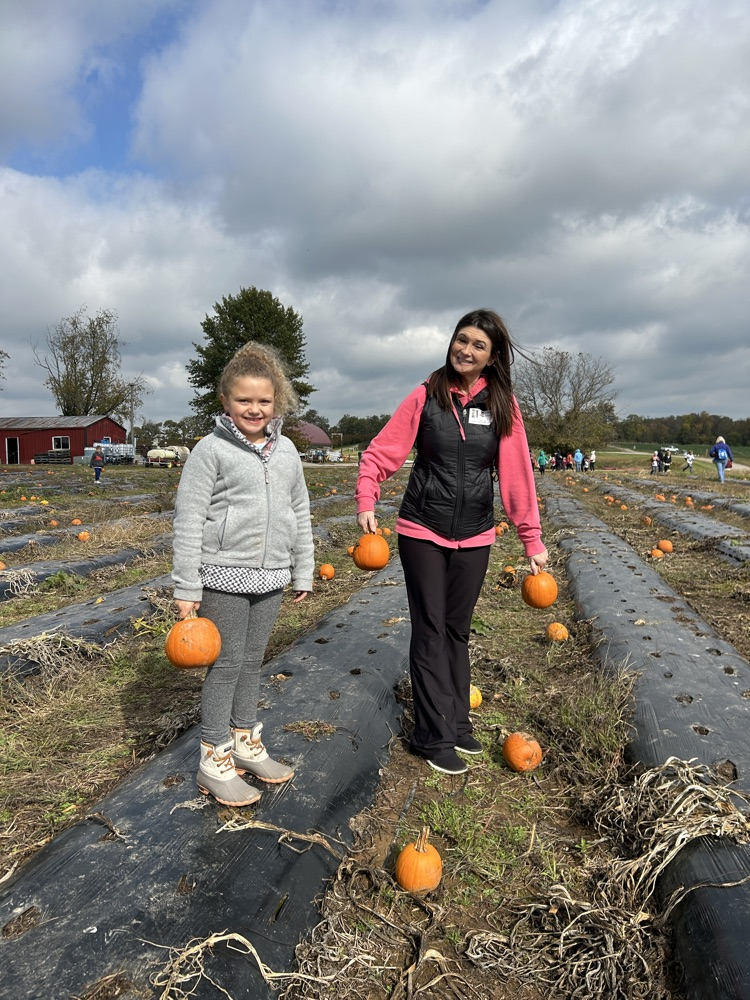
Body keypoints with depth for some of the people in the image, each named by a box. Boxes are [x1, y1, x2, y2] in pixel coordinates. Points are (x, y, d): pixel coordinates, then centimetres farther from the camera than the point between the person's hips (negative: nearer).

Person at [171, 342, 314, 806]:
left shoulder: (285, 450, 6)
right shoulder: (212, 449, -9)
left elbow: (300, 514, 12)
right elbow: (189, 519, -10)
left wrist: (303, 572, 13)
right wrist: (187, 586, -11)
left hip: (271, 577, 5)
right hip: (224, 577, -5)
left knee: (253, 659, 16)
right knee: (228, 663, 3)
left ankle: (245, 742, 34)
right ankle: (215, 760, 20)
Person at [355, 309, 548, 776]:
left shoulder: (502, 404, 0)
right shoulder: (426, 396, -4)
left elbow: (517, 476, -2)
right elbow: (382, 452, -3)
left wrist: (533, 540, -3)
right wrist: (367, 500, -16)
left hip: (474, 537, 2)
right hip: (422, 532, -2)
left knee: (458, 631, 14)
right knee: (430, 631, 4)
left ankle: (457, 723, 31)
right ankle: (435, 737, 16)